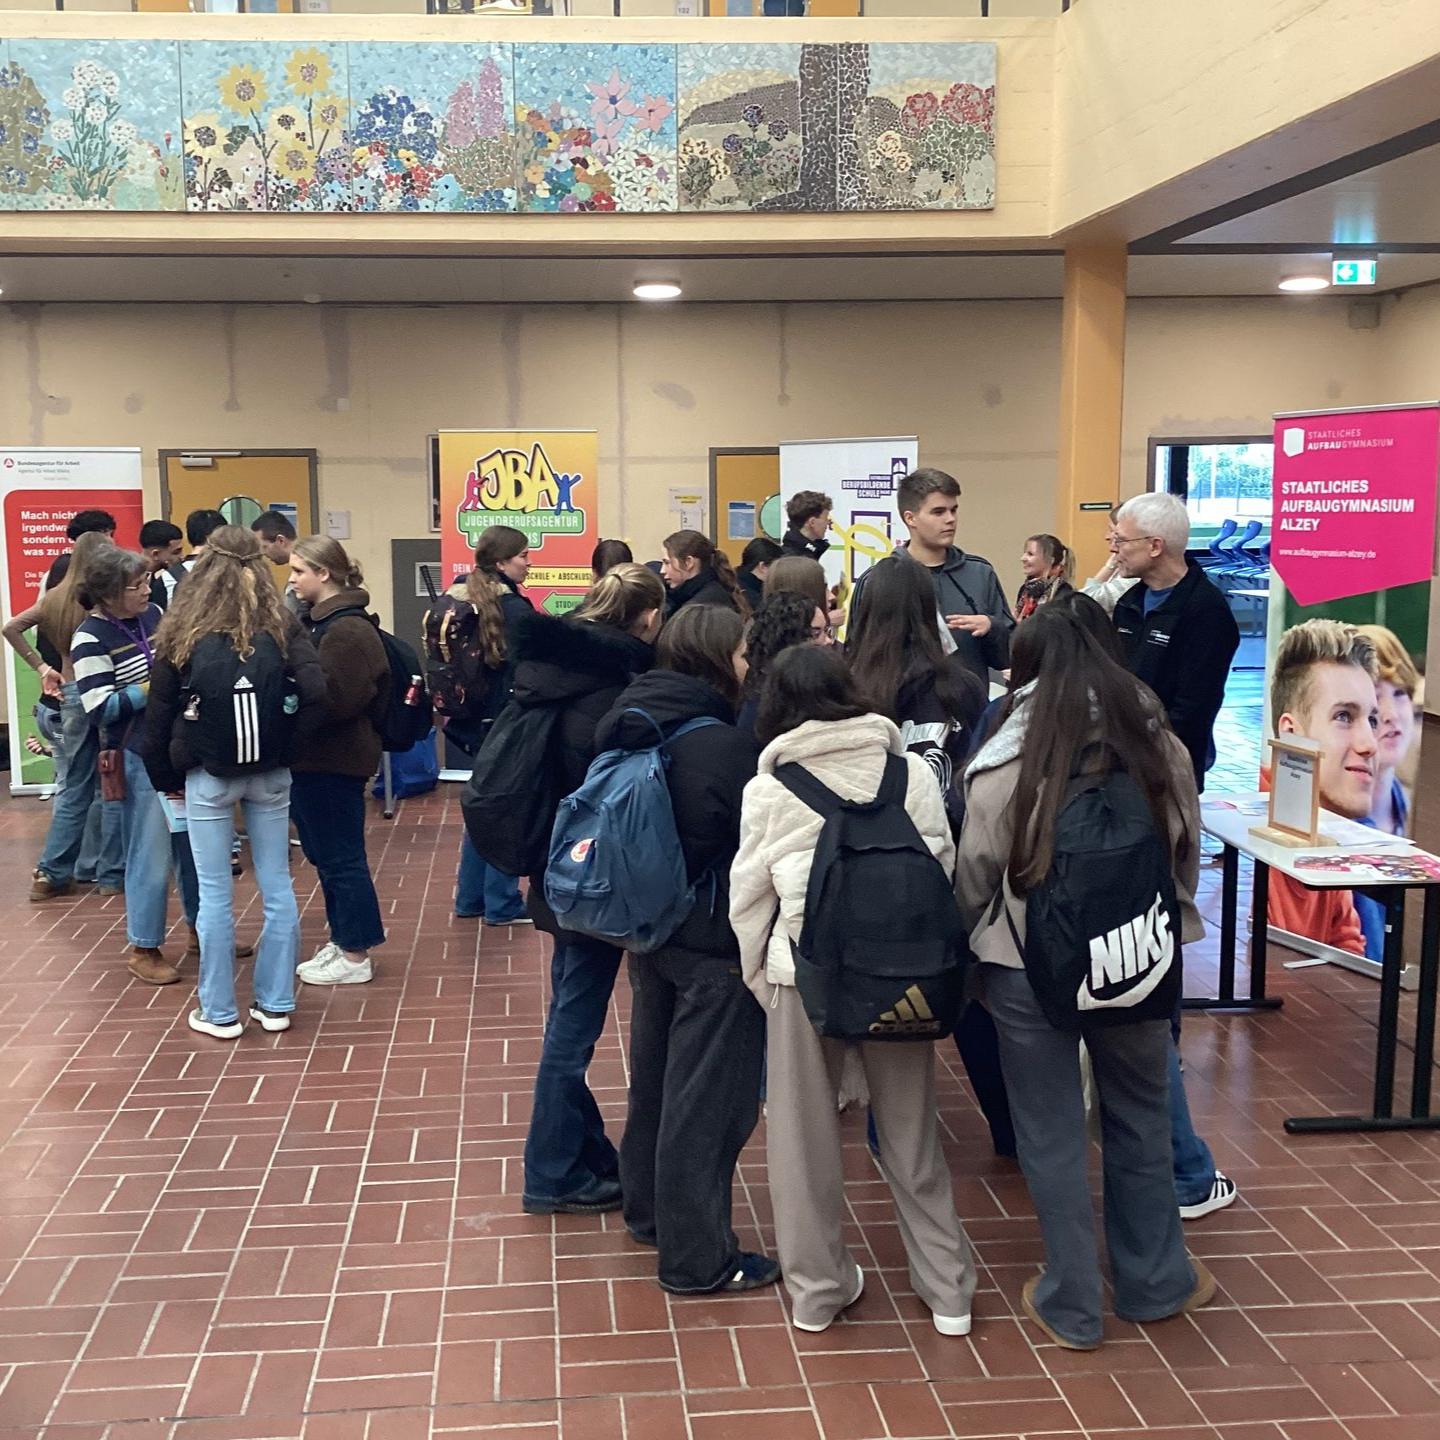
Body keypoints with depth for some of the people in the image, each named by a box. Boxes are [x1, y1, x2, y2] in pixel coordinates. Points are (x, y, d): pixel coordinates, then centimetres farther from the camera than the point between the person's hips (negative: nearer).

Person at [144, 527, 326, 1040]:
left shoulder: (183, 633, -5)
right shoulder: (281, 626, -3)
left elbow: (159, 714, -2)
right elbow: (315, 692, -16)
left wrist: (165, 778, 11)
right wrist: (287, 742, -2)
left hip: (209, 775, -2)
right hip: (270, 773, 2)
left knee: (214, 893, 7)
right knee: (276, 887, 10)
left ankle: (219, 1012, 16)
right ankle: (275, 1003, 18)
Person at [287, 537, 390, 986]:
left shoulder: (347, 630, -17)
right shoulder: (319, 621, 13)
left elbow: (334, 698, -24)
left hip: (334, 761, -10)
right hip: (315, 757, 10)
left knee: (341, 857, -1)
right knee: (325, 854, 17)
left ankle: (355, 957, 9)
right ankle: (342, 940, 29)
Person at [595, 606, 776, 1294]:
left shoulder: (633, 727, 2)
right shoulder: (726, 745, -22)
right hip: (714, 945, -8)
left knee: (655, 1076, 23)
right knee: (707, 1097, 3)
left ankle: (648, 1210, 40)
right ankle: (696, 1258, 14)